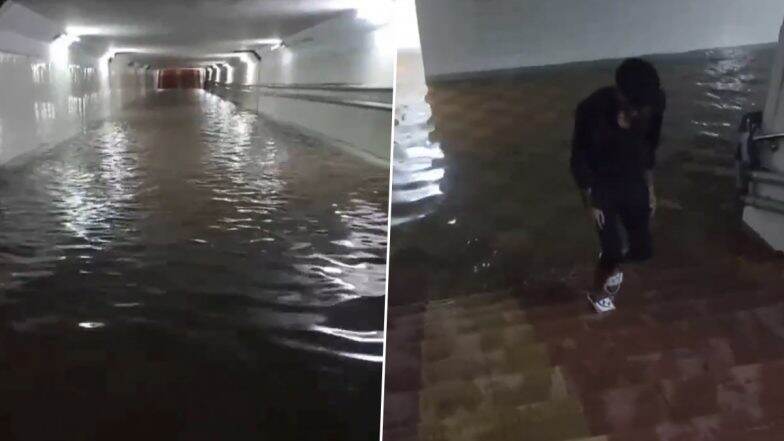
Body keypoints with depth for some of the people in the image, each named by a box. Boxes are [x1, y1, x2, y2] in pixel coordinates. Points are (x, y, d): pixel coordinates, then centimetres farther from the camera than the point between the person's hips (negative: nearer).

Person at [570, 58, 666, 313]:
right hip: (601, 184, -4)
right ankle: (597, 291, 26)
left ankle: (611, 261, 45)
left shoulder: (655, 101, -17)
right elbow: (580, 159, -16)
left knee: (642, 249, 9)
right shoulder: (592, 109, -30)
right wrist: (590, 202, -10)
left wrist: (650, 187, 8)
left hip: (633, 180, 4)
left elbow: (649, 146, 1)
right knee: (614, 249, -6)